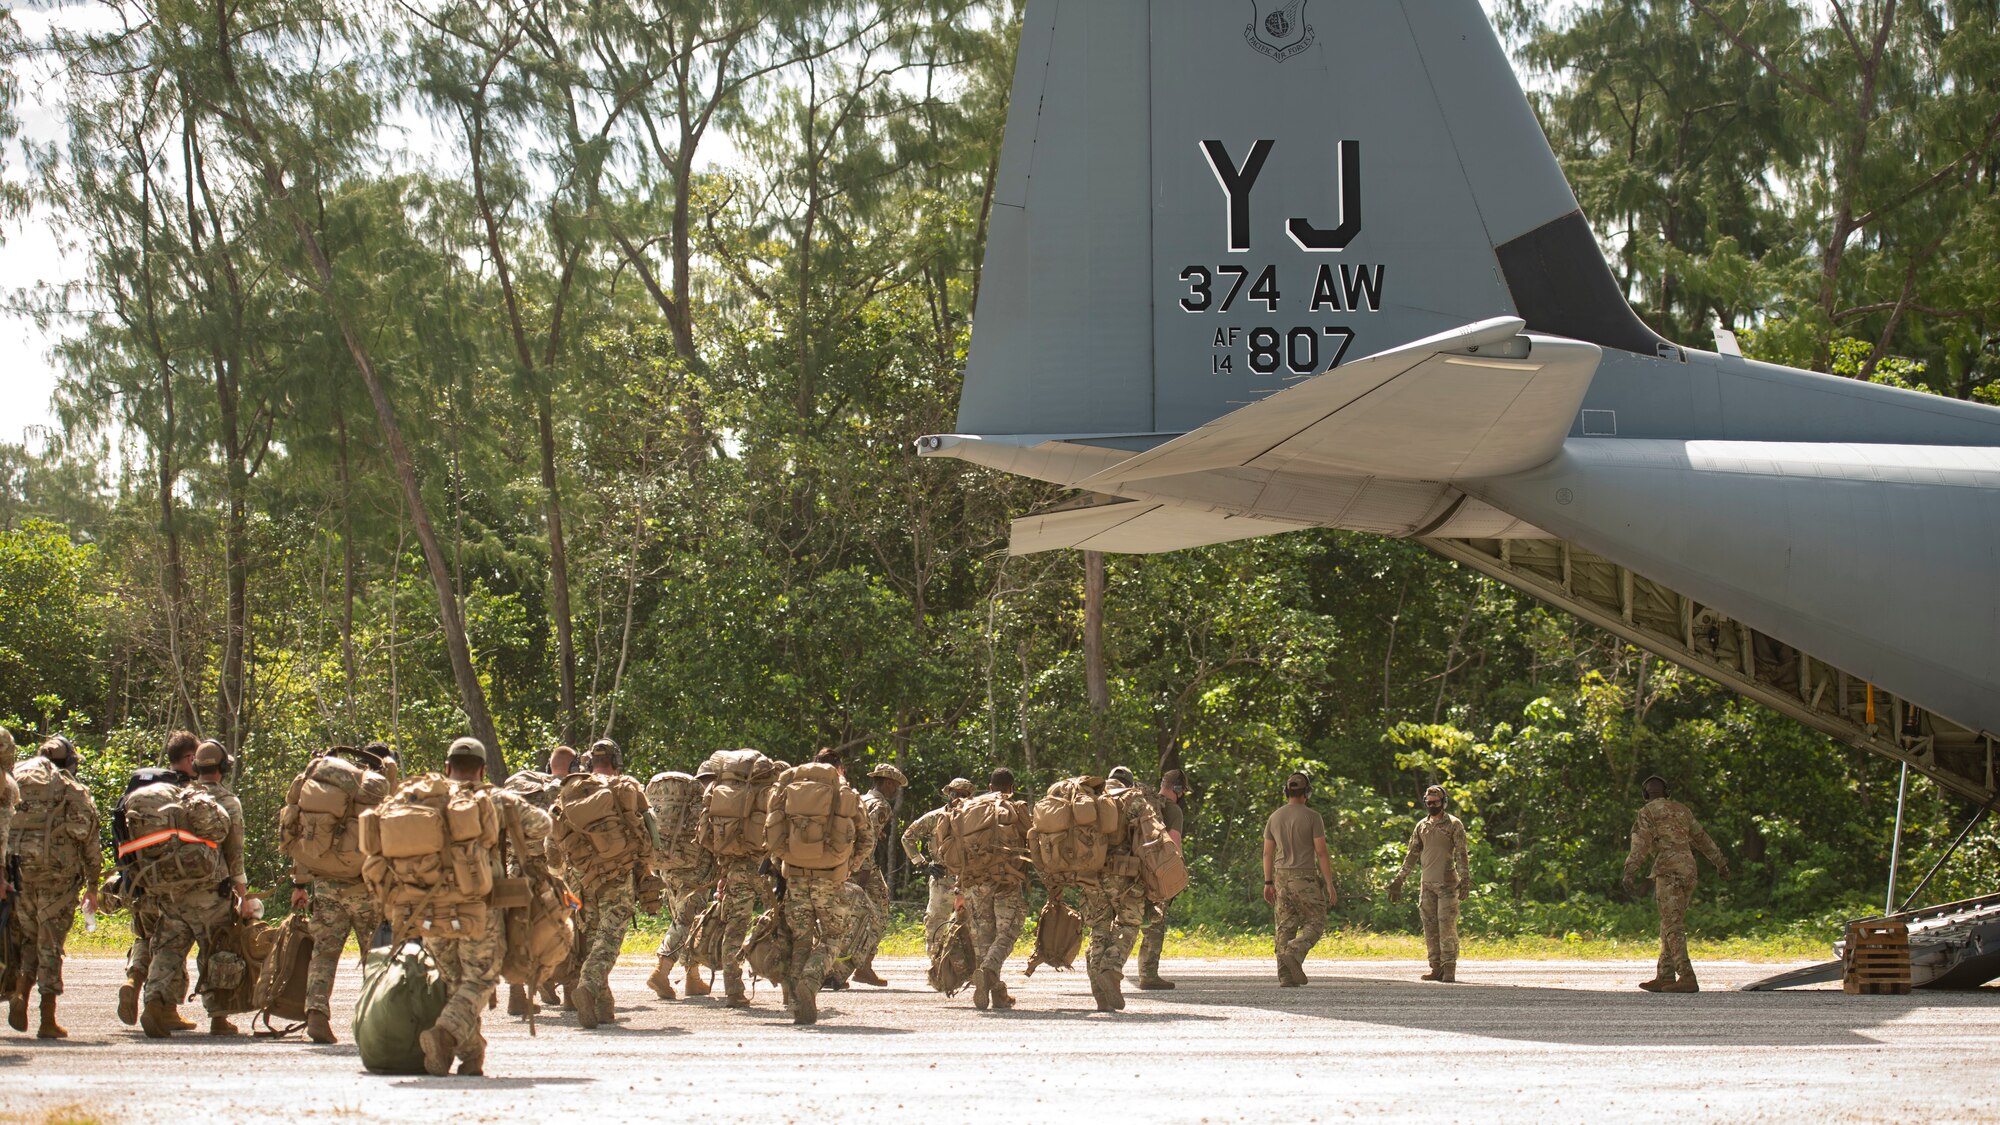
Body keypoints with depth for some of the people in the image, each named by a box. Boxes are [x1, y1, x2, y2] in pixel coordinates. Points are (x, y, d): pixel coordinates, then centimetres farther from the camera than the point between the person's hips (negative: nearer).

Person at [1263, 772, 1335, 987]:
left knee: (1286, 927, 6)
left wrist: (1268, 883, 15)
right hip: (1305, 879, -5)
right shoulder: (1312, 817, -8)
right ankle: (1294, 953, -23)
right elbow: (1322, 853, -10)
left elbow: (1268, 853, 9)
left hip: (1281, 878, 5)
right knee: (1315, 923, 4)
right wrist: (1330, 885, -7)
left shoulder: (1274, 818, 7)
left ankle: (1285, 976, -1)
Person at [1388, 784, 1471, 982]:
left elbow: (1462, 854, -6)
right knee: (1430, 928, 3)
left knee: (1447, 926, -9)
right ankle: (1436, 968, 7)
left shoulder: (1454, 825, -2)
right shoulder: (1421, 826, 13)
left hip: (1447, 884, -5)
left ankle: (1449, 969, -8)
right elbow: (1412, 855, 18)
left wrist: (1465, 880, -15)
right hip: (1427, 883, 5)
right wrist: (1398, 880, 15)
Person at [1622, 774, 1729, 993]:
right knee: (1671, 926, 12)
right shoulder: (1681, 810, 19)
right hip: (1688, 872, 7)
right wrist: (1720, 863, 38)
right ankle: (1664, 978, 11)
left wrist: (1629, 873, -22)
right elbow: (1701, 838, 28)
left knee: (1673, 928, -10)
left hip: (1668, 873, -7)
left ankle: (1687, 978, -20)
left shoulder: (1648, 812, -1)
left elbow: (1641, 843, -15)